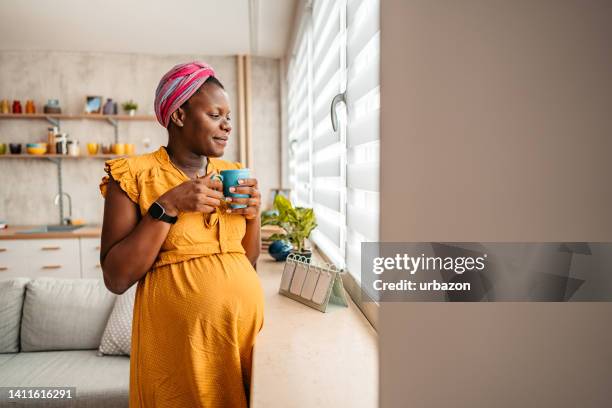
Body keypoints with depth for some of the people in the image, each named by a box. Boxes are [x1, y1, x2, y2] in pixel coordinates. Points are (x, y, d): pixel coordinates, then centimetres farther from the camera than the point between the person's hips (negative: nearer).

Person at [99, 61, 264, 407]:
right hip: (182, 337, -4)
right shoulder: (134, 175, -7)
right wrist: (167, 207, -19)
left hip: (247, 322, 5)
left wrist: (254, 214, -7)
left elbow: (249, 260, 10)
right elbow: (116, 279, -11)